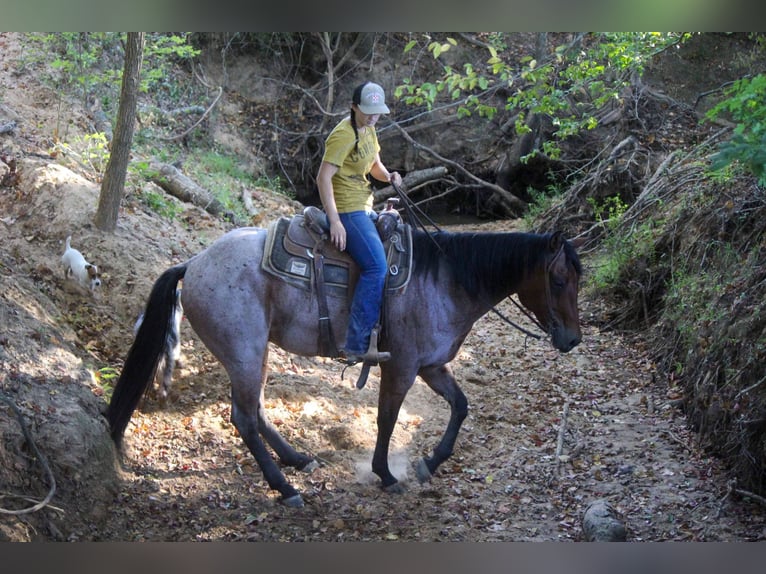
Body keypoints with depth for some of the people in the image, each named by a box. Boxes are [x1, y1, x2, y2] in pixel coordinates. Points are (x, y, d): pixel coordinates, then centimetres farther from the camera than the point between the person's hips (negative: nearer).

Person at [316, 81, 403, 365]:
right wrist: (335, 222, -27)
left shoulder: (368, 130, 11)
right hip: (346, 210, -10)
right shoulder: (343, 135, -17)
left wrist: (389, 176, -2)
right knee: (377, 267, -20)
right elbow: (324, 178, -22)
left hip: (364, 208, 10)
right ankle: (356, 345, -20)